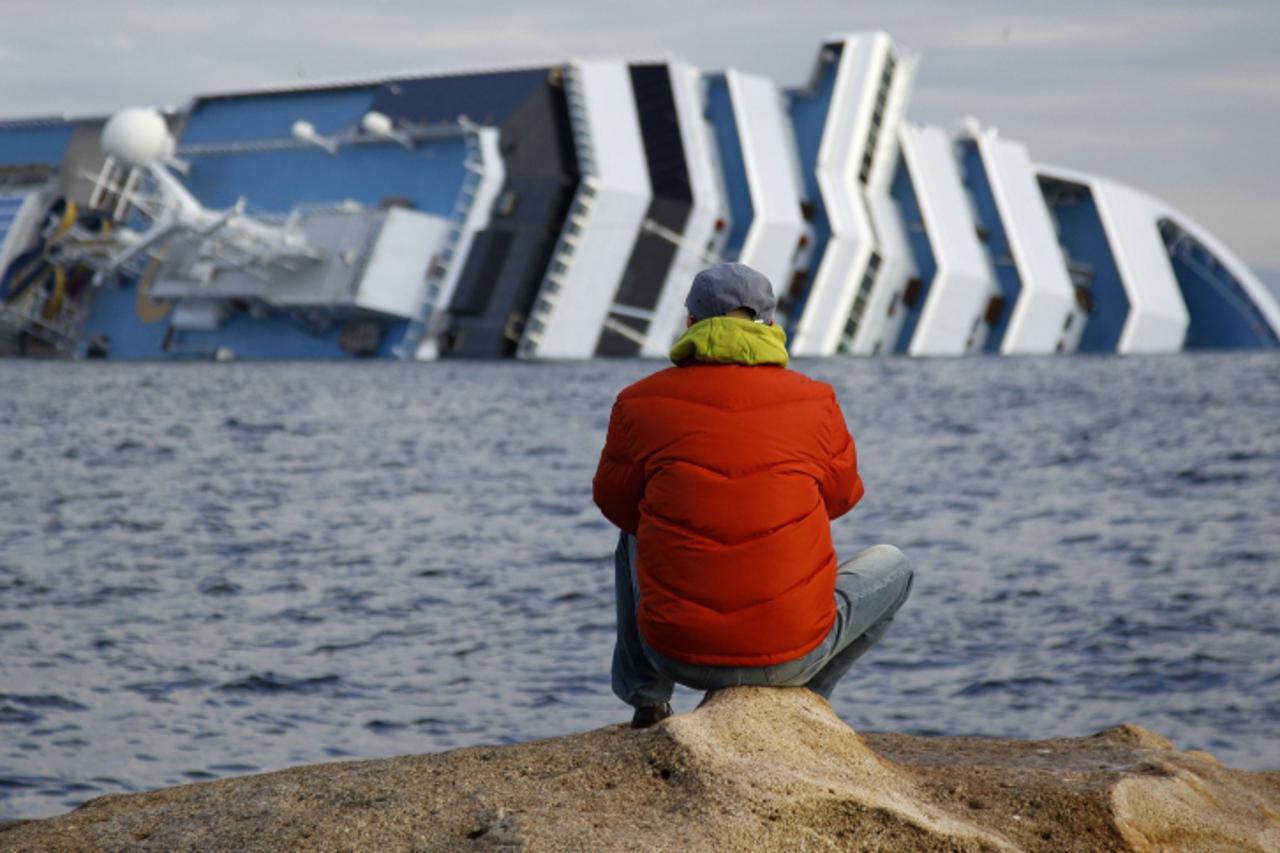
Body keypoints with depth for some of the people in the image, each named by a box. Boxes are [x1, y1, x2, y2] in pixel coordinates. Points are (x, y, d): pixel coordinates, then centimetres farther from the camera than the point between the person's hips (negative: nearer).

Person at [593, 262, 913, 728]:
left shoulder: (641, 402, 0)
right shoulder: (816, 401, 1)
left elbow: (616, 501, 14)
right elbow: (842, 496, 16)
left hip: (676, 650, 2)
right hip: (791, 654, -1)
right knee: (893, 566, 28)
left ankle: (646, 698, 32)